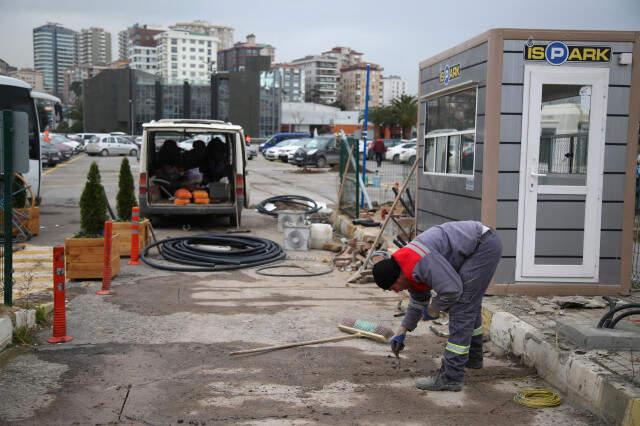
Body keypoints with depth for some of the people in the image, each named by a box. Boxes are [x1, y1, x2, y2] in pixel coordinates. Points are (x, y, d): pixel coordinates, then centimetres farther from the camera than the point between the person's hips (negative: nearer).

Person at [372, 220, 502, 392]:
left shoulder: (420, 263, -24)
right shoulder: (408, 266, 8)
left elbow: (452, 290, -26)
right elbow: (418, 302, 23)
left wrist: (433, 310, -7)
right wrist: (402, 332, 28)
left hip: (484, 245, -11)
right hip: (483, 244, 11)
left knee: (461, 307, -11)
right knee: (469, 302, 24)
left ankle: (451, 376, -9)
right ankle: (472, 357, 43)